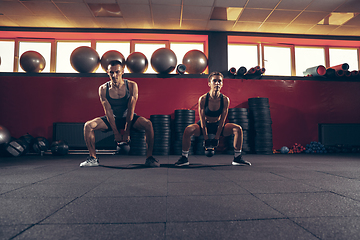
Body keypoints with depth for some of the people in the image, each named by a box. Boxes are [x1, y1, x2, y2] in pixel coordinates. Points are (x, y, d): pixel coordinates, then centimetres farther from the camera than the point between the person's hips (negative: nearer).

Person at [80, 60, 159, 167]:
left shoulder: (132, 86, -17)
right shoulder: (103, 89, -13)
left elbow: (131, 110, -19)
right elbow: (108, 112, -16)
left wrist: (126, 132, -20)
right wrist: (116, 133, -19)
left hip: (129, 118, -1)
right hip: (112, 119, 2)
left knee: (148, 124, -30)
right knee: (88, 125, -20)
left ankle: (149, 157, -18)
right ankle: (93, 158, -6)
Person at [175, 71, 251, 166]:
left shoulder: (225, 100, -17)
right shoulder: (203, 99, -23)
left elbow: (222, 120, -13)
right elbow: (202, 121, -19)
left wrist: (216, 138, -15)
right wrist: (206, 138, -18)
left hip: (218, 125, 2)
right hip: (205, 126, -2)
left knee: (238, 129, -18)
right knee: (188, 130, -31)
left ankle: (237, 158, -4)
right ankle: (184, 158, -12)